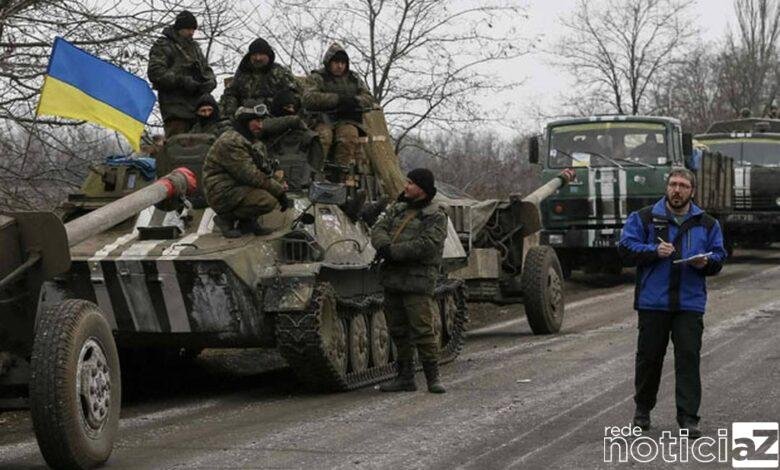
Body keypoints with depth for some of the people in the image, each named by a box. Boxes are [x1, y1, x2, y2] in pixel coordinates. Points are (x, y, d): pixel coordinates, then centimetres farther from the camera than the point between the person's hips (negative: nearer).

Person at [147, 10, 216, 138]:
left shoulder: (195, 47, 25)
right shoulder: (163, 46, 2)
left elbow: (207, 70, 27)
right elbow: (155, 72, -10)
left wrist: (209, 82, 1)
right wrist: (182, 81, -18)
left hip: (197, 107, 7)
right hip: (175, 107, -7)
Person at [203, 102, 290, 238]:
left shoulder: (255, 143, 15)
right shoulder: (230, 141, -18)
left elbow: (263, 172, 12)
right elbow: (249, 175, -24)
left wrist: (281, 188, -9)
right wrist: (279, 190, -19)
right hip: (222, 194, -10)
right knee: (269, 201, -26)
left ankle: (246, 220, 5)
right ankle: (226, 219, -7)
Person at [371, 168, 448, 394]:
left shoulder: (435, 216, -4)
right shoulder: (397, 208, 16)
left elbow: (426, 245, -17)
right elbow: (378, 229, 7)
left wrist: (393, 251, -18)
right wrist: (384, 246, -15)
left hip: (417, 281, -7)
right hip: (392, 278, 7)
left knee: (422, 330, -10)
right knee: (398, 331, 10)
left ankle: (433, 378, -3)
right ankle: (405, 377, 19)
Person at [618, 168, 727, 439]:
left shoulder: (707, 224, 12)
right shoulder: (645, 218, 6)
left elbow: (719, 257, 12)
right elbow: (626, 248, 0)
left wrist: (706, 262, -10)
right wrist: (654, 251, -15)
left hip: (690, 304, 1)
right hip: (653, 302, -1)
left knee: (689, 358, -5)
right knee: (649, 357, 7)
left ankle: (688, 418, -2)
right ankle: (642, 409, 25)